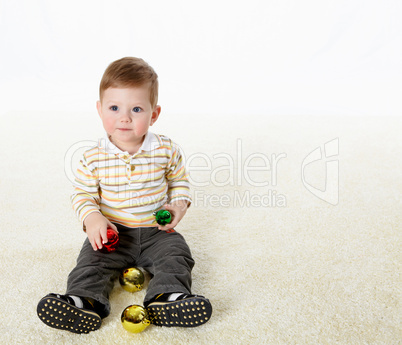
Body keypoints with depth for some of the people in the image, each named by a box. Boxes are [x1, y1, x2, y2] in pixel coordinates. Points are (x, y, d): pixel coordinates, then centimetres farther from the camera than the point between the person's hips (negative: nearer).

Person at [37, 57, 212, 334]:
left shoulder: (167, 150, -7)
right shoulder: (94, 158, -8)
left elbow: (179, 181, 9)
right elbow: (83, 194, 1)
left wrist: (178, 204, -10)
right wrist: (92, 218, -18)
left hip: (156, 231, 0)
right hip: (112, 232, 0)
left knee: (175, 255, -21)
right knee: (92, 259, -19)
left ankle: (167, 296, -30)